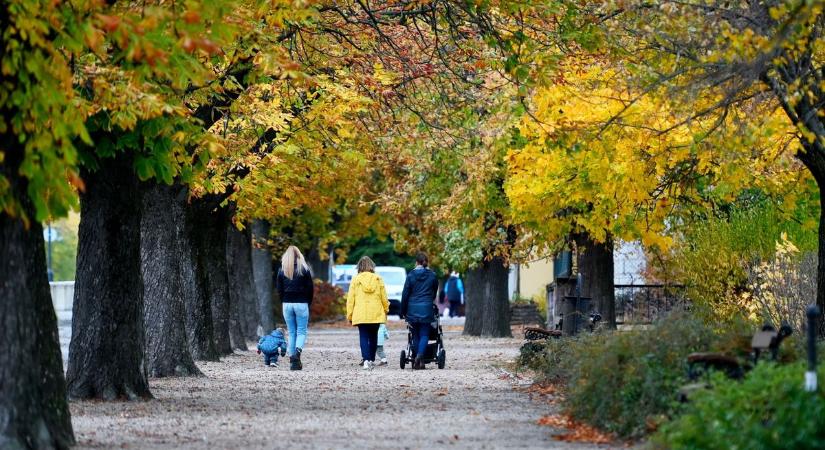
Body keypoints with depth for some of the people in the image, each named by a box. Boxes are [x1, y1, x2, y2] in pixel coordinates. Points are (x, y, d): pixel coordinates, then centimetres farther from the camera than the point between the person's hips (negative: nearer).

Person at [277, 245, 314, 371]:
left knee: (291, 332, 9)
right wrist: (308, 303, 8)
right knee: (302, 331, 3)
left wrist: (284, 303, 10)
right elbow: (310, 288, -2)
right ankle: (298, 351, -25)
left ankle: (293, 361, 6)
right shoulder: (304, 269, -2)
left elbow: (279, 290, 3)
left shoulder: (282, 270, 3)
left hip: (287, 304, 2)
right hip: (301, 304, -2)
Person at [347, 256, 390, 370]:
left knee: (364, 337, -3)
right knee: (373, 337, 15)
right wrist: (386, 310, 20)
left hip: (360, 314, -2)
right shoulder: (378, 279, 1)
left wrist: (349, 315, 5)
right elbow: (384, 297, 5)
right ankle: (372, 360, 20)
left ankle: (366, 360, -20)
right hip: (376, 314, 2)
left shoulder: (356, 279, -2)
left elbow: (350, 298, -1)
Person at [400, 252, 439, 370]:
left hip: (412, 309, 0)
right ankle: (420, 356, -21)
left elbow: (405, 294, -2)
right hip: (426, 309, 0)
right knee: (424, 334, 2)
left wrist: (403, 311, 5)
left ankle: (416, 360, 8)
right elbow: (435, 292, 13)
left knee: (416, 335, 9)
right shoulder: (432, 275, 1)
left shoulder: (411, 275, -2)